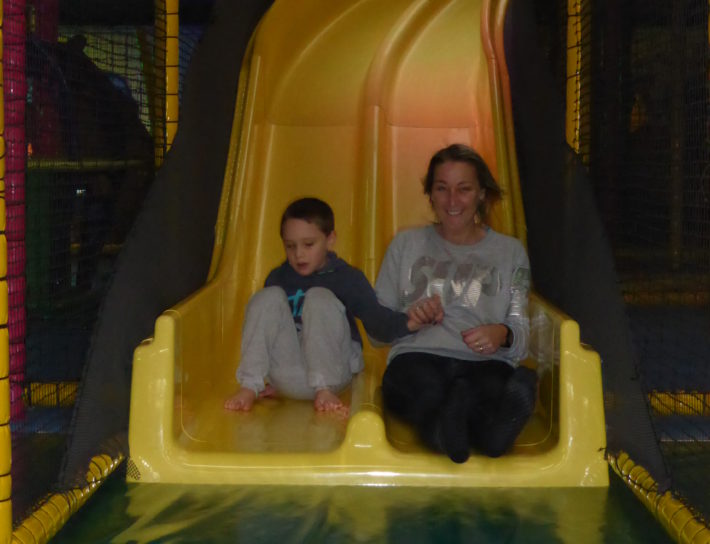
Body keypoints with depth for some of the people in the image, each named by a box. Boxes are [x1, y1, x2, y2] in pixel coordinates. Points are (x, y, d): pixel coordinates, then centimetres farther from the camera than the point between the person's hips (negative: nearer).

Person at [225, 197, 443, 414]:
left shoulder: (348, 279, 3)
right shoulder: (278, 278, 11)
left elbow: (378, 322, -6)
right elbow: (263, 324, 16)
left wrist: (408, 322, -27)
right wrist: (271, 380, 13)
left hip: (332, 370, -3)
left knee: (320, 297, -23)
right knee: (269, 297, -15)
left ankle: (325, 391, -25)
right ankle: (249, 387, -25)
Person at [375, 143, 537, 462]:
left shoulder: (510, 252, 23)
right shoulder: (406, 244, 23)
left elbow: (521, 331, 16)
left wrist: (503, 334, -8)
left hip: (487, 364, 1)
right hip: (417, 356, 0)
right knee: (426, 386, -42)